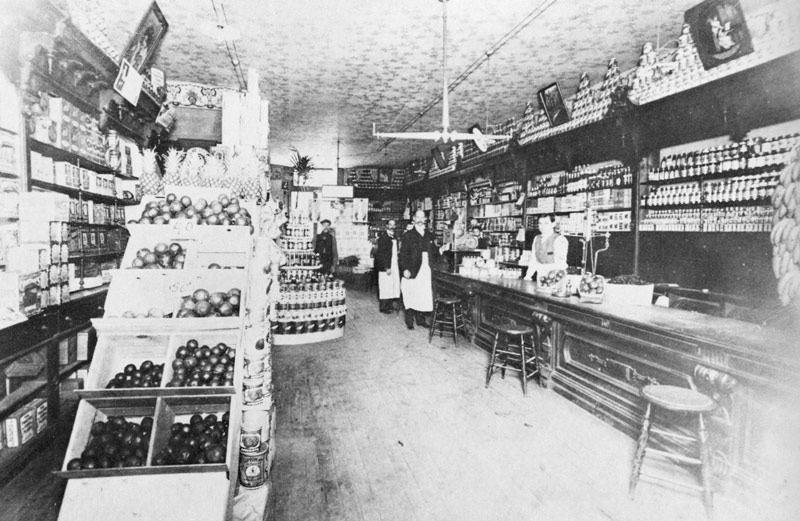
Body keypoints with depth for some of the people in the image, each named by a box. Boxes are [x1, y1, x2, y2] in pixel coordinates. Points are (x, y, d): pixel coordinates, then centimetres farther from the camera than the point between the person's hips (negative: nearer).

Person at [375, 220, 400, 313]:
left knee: (394, 285, 6)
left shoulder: (394, 237, 15)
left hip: (394, 265, 7)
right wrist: (386, 267, -17)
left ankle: (390, 305, 15)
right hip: (385, 266, -7)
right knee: (385, 286, -3)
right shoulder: (383, 236, -9)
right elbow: (381, 253, -13)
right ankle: (383, 307, 6)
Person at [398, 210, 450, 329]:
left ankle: (421, 319, 18)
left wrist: (440, 250, -1)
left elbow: (433, 251, 19)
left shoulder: (429, 235, 15)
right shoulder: (408, 235, 0)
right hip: (412, 271, -4)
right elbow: (403, 254, -5)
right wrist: (405, 269, -14)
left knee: (424, 296, 6)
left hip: (426, 271, 4)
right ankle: (409, 321, 11)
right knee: (411, 296, 0)